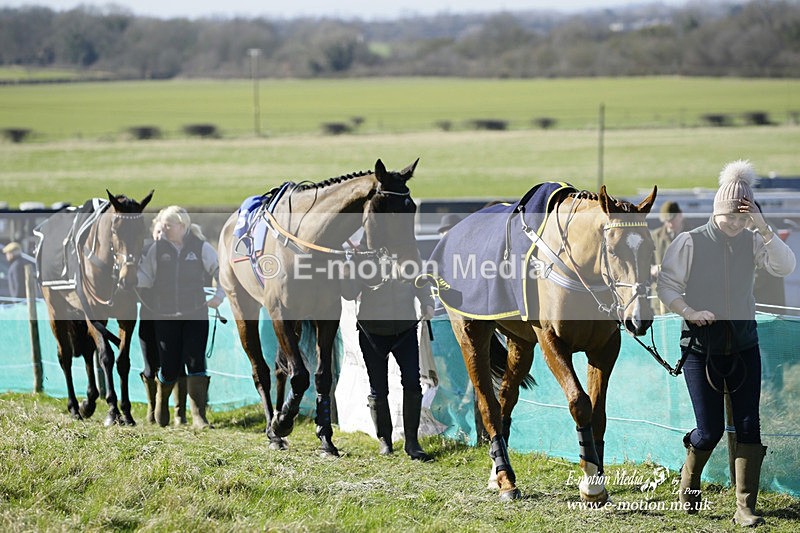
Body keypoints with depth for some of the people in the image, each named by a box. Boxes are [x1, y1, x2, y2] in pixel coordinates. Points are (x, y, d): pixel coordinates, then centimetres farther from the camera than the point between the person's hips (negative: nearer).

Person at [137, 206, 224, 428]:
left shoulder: (201, 248, -1)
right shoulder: (157, 249, 2)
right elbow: (145, 277, 2)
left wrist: (219, 295, -11)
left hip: (196, 314, -1)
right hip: (165, 316, 1)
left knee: (195, 363, -10)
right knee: (170, 367, 3)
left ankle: (198, 416, -7)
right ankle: (161, 400, 35)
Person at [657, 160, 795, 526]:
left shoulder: (752, 242, 1)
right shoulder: (689, 243, -7)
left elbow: (786, 267, -12)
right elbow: (666, 286, -4)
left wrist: (763, 228, -20)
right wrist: (690, 312, -20)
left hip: (743, 347, 3)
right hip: (701, 348, -3)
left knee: (749, 426, -2)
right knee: (710, 430, -1)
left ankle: (745, 508, 3)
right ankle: (688, 483, 29)